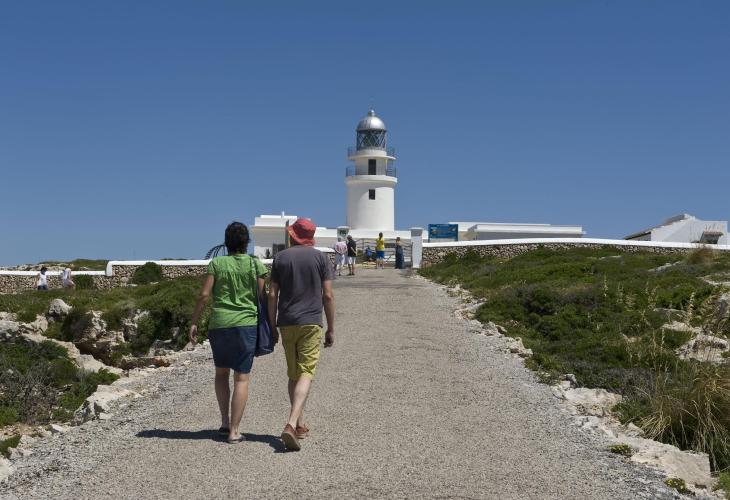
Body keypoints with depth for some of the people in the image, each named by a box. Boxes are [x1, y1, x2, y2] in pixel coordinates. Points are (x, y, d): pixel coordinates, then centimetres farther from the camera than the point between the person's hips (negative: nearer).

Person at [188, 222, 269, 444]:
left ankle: (225, 422, 17)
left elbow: (204, 295, -3)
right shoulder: (255, 264, 2)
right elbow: (264, 297, 1)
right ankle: (234, 431, 0)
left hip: (219, 324, 1)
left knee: (221, 372, 21)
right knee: (241, 378, 3)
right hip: (246, 324, -1)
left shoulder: (216, 263, 2)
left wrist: (193, 323, 5)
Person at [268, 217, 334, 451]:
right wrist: (331, 329, 3)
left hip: (287, 323, 3)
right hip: (311, 323, -3)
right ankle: (290, 424, -22)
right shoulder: (320, 257, 0)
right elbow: (328, 295, -4)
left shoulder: (281, 257, 4)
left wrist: (272, 326, 9)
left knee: (293, 374, 15)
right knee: (306, 374, -6)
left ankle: (300, 425, 22)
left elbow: (272, 295, 1)